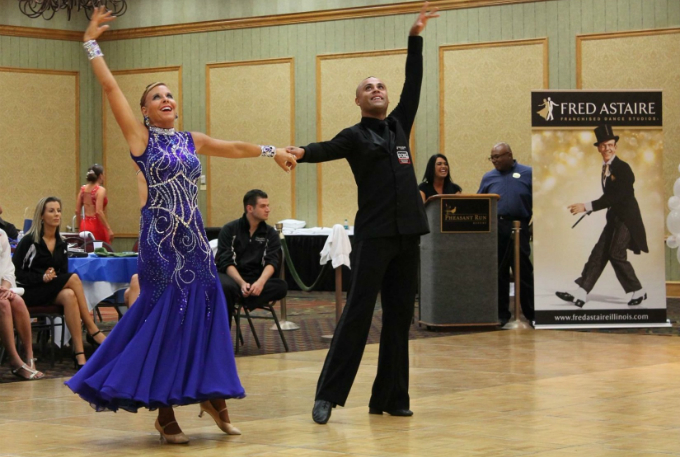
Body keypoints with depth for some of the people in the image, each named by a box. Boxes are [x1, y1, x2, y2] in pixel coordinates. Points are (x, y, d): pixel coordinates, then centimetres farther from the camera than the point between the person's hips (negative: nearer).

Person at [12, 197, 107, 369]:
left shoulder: (61, 244, 13)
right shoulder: (28, 241, -6)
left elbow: (63, 274, 15)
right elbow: (15, 272, -9)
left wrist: (53, 277, -9)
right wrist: (42, 277, -22)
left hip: (53, 291, 5)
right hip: (29, 290, -5)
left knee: (69, 296, -33)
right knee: (74, 278, -28)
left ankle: (79, 354, -39)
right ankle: (92, 331, -24)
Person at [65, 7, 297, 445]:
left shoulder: (192, 141, 13)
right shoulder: (140, 136, -1)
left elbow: (234, 148, 25)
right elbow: (110, 86, -5)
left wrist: (272, 151, 30)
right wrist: (91, 43, -4)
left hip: (194, 238, 5)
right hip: (161, 240, -5)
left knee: (205, 310, 3)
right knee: (165, 314, -4)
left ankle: (212, 394, 14)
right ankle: (165, 412, 3)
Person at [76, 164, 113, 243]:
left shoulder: (83, 189, 7)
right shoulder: (100, 190, -11)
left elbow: (77, 211, 8)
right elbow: (99, 212, -19)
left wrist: (80, 226, 20)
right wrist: (109, 229, -18)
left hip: (85, 224, 6)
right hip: (97, 225, -6)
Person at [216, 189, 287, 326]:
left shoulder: (271, 233, 9)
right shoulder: (229, 230, 2)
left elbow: (272, 262, -4)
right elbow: (226, 262, -8)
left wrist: (260, 282, -26)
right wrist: (242, 283, -26)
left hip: (256, 280, 2)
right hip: (231, 277, -2)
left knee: (282, 286, -28)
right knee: (226, 287, -39)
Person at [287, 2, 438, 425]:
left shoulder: (399, 126, 17)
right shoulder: (356, 136, 2)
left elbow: (414, 84, 16)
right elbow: (328, 149, -16)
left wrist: (416, 38, 14)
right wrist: (302, 153, -37)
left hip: (408, 234, 6)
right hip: (374, 235, -5)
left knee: (399, 318, 7)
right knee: (358, 314, -9)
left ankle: (390, 397, 12)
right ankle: (328, 395, -8)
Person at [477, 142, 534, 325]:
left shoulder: (527, 174, 5)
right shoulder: (488, 177, 14)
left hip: (518, 228, -3)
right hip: (494, 228, 3)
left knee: (524, 271, -2)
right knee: (498, 272, 6)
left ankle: (532, 313, 4)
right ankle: (501, 313, 13)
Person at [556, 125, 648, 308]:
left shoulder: (622, 168, -16)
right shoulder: (606, 168, 10)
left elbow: (615, 197, -23)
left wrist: (586, 207, -26)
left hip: (627, 217, -8)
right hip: (614, 217, 8)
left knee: (616, 254, -11)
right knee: (599, 253, 1)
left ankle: (638, 292, 4)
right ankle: (581, 294, -4)